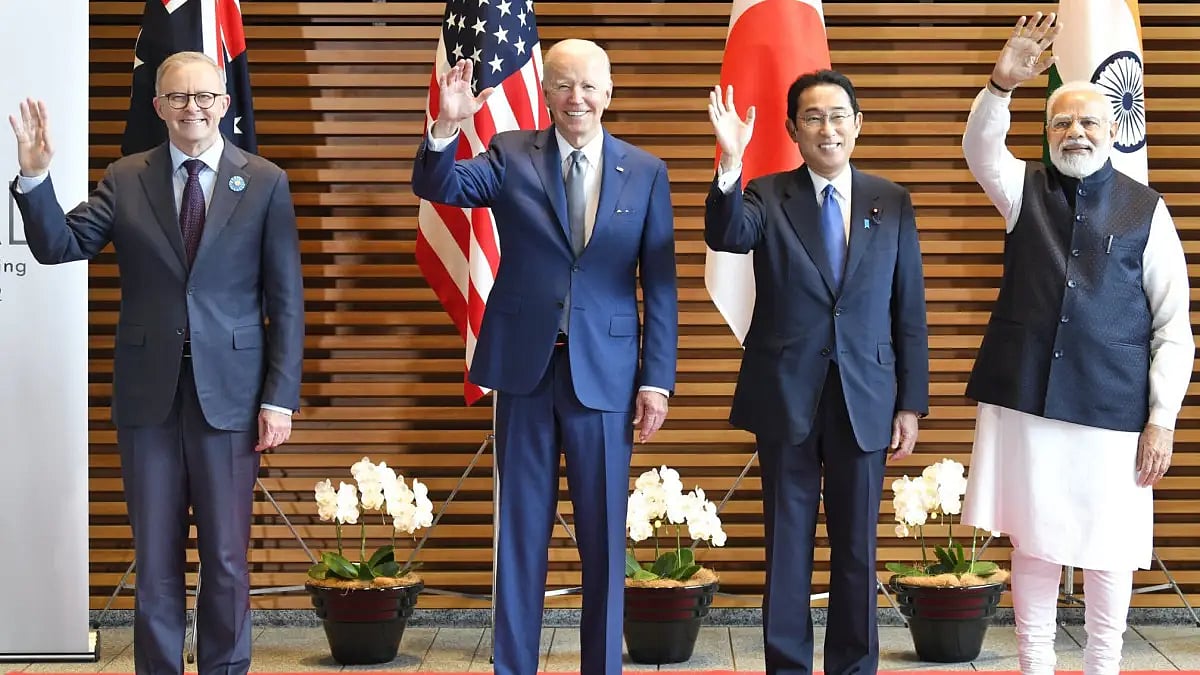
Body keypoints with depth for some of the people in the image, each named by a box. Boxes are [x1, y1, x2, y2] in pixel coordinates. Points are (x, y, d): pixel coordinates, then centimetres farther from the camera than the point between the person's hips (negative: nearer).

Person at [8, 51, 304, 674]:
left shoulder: (265, 183, 0)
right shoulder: (125, 180, 5)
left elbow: (286, 300, -1)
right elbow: (58, 246, -2)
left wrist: (280, 397, -6)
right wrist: (34, 179, -18)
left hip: (229, 390, -1)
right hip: (149, 390, 2)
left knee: (226, 554, 6)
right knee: (155, 554, 9)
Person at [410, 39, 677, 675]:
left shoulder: (646, 173, 3)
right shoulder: (511, 156, 3)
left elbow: (659, 285, 2)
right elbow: (438, 187, -12)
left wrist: (657, 378, -3)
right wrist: (446, 126, -31)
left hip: (605, 373, 0)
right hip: (524, 366, 0)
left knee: (604, 533, 7)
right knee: (521, 527, 8)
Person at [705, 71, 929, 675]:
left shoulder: (892, 202, 4)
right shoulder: (766, 196, 0)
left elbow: (909, 311, 5)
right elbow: (726, 237, -23)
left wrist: (911, 403, 1)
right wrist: (731, 161, -38)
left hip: (865, 398, 1)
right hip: (786, 396, -1)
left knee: (856, 547, 8)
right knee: (787, 545, 7)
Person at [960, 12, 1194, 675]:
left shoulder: (1145, 209, 1)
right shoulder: (1025, 190, 6)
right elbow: (979, 151, -16)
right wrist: (1002, 84, -34)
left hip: (1112, 408, -1)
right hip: (1026, 398, 1)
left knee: (1108, 548, 6)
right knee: (1034, 542, 8)